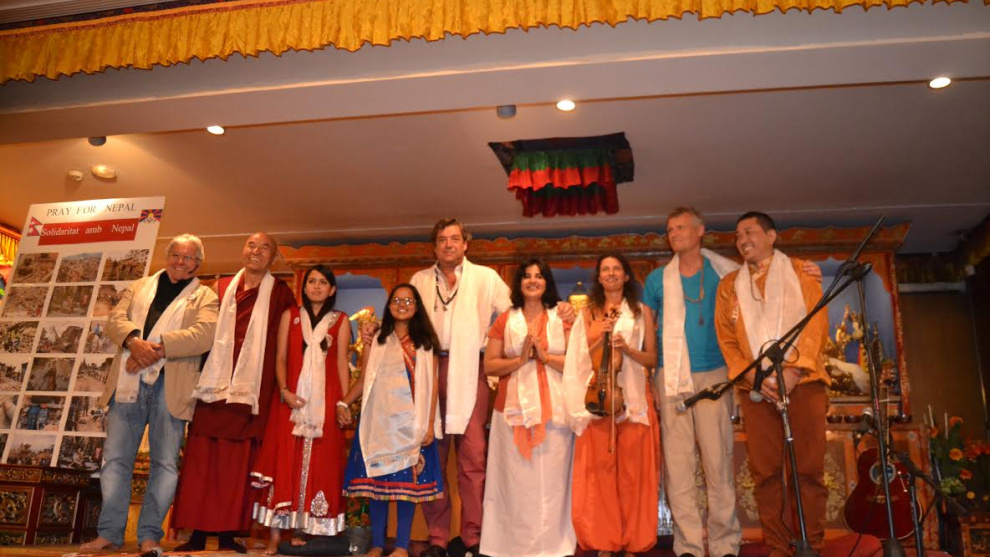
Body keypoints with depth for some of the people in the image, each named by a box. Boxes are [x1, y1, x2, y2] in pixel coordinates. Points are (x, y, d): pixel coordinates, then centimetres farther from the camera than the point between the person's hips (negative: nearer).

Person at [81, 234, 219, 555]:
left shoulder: (205, 297, 9)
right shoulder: (139, 287, 21)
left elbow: (204, 334, -9)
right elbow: (115, 319, 6)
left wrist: (157, 349, -17)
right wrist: (135, 341, -15)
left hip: (170, 386, -3)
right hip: (128, 382, 3)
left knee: (165, 463, -2)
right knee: (116, 459, 4)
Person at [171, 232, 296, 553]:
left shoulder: (279, 294, 7)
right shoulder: (221, 288, 14)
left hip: (249, 392, -2)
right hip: (212, 387, 2)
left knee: (237, 465, 0)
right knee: (201, 461, 2)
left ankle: (228, 534, 8)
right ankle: (197, 534, 10)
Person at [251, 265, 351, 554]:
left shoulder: (340, 321, 8)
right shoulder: (290, 315, 11)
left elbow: (342, 363, 4)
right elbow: (280, 358, 5)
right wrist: (285, 390, -10)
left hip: (324, 402, 0)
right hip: (291, 399, 0)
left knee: (317, 466, 1)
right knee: (283, 462, -2)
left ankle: (302, 530, 11)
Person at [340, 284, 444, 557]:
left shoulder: (426, 343, 8)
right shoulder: (376, 340, 10)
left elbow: (432, 384, 3)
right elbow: (363, 381, 7)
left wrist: (430, 424, -4)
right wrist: (344, 402, -10)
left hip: (412, 424, -1)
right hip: (379, 422, 1)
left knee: (408, 482, -1)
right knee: (378, 480, 2)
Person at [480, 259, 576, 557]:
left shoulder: (561, 318, 8)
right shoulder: (505, 321, 9)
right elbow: (489, 366, 3)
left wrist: (544, 355, -10)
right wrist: (521, 359, -10)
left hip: (554, 410, 0)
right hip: (514, 409, 0)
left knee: (551, 481, 0)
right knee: (517, 481, -1)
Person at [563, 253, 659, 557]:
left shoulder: (642, 312, 10)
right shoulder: (588, 313, 12)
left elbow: (652, 358, 6)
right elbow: (580, 359, 6)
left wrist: (627, 349, -11)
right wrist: (601, 338, -9)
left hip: (634, 397, 0)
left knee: (632, 469, 0)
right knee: (599, 469, -2)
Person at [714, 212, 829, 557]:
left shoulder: (800, 271, 11)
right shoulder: (729, 285, 15)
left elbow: (817, 323, 0)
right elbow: (727, 339, 7)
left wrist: (795, 370, -13)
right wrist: (754, 377, -9)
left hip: (803, 382, -1)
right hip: (757, 388, 2)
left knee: (809, 469, -2)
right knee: (766, 472, 0)